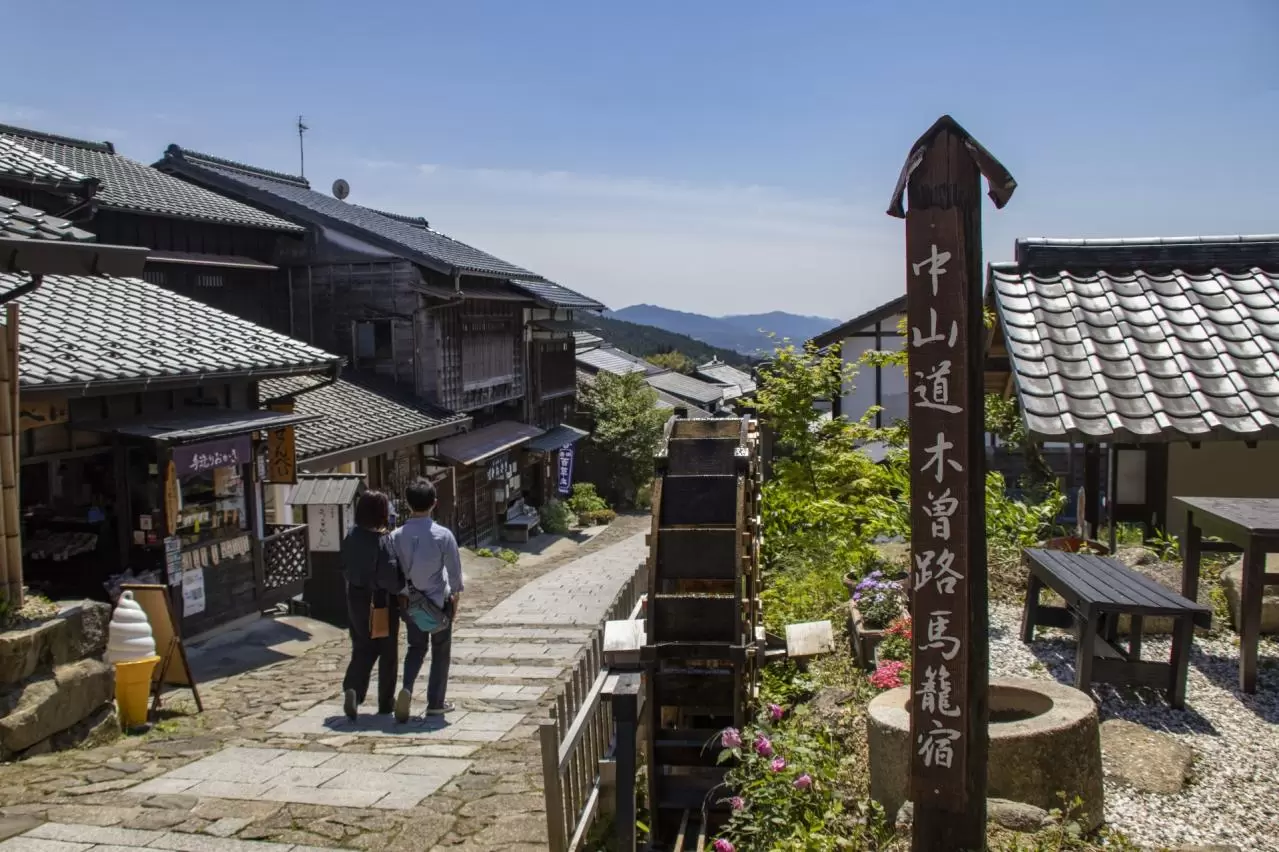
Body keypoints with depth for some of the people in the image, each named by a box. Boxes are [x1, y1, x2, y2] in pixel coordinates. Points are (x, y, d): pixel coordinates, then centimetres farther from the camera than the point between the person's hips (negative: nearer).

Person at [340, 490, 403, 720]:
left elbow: (345, 568, 8)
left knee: (362, 649, 14)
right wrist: (401, 588, -7)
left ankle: (352, 688, -10)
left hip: (356, 599, 5)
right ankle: (386, 702, 19)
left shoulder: (351, 537, -1)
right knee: (387, 653, 11)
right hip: (381, 601, -5)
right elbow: (389, 576, -24)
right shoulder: (383, 541, -20)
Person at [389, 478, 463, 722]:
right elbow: (454, 570, -11)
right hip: (439, 601, -2)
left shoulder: (397, 536, -11)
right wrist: (455, 595, 5)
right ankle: (435, 702, 19)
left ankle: (406, 688, -3)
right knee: (440, 651, 14)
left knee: (415, 647, 20)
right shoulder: (443, 535, -17)